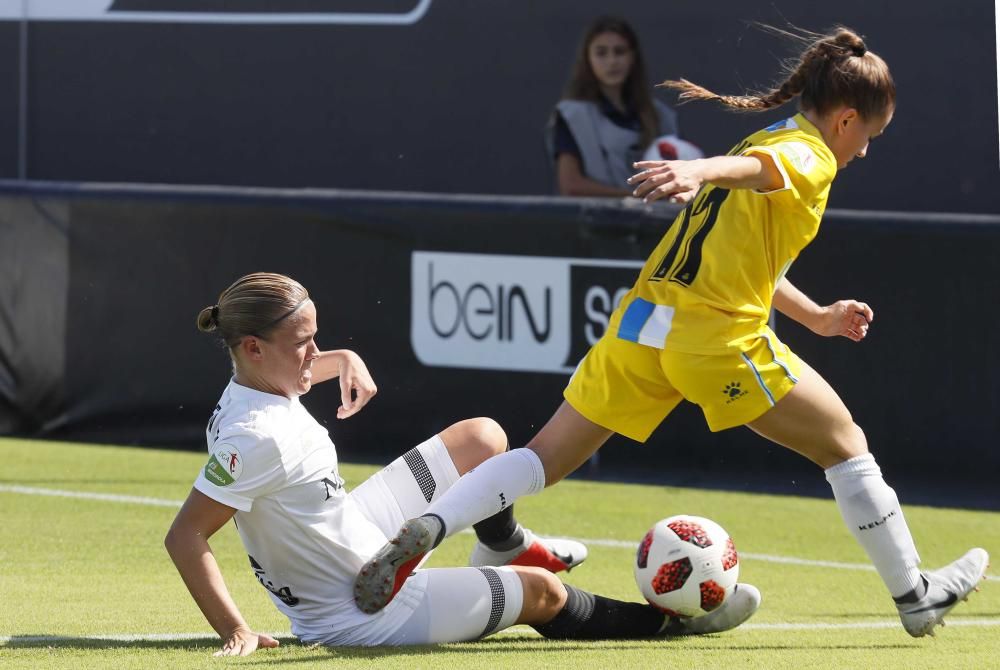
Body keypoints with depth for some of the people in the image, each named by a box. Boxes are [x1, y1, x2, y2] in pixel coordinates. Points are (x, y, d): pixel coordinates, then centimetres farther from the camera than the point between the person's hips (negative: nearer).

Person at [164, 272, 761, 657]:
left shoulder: (258, 379, -7)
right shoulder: (256, 438, -35)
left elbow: (300, 369, 21)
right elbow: (185, 536, -36)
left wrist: (344, 361, 2)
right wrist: (236, 633, -35)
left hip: (355, 531, 10)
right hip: (363, 614, -10)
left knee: (482, 439, 18)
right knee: (542, 590, 2)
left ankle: (504, 549, 49)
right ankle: (664, 620, 30)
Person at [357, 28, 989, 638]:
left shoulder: (766, 136, 25)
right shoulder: (812, 157, -3)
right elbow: (756, 168, -27)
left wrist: (817, 317, 39)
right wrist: (699, 170, -48)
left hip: (642, 323, 8)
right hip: (723, 339, -8)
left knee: (545, 459, 6)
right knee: (847, 446, 10)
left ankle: (428, 526, -14)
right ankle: (915, 597, 18)